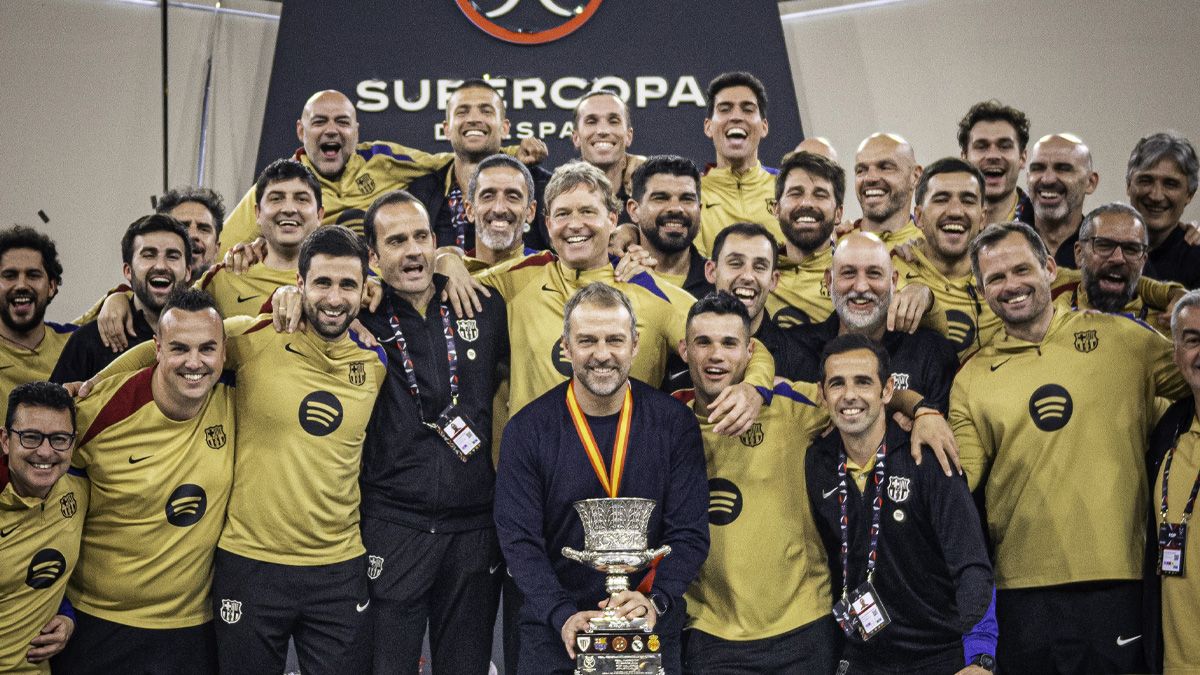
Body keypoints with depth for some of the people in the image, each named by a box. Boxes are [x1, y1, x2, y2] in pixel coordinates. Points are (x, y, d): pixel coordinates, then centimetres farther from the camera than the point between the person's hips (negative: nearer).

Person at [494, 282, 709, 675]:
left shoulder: (674, 424, -4)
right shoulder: (527, 430, -5)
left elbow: (689, 534, -6)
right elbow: (519, 540, -9)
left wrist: (655, 601, -22)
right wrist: (563, 615, -22)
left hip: (652, 631, 1)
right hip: (555, 634, 0)